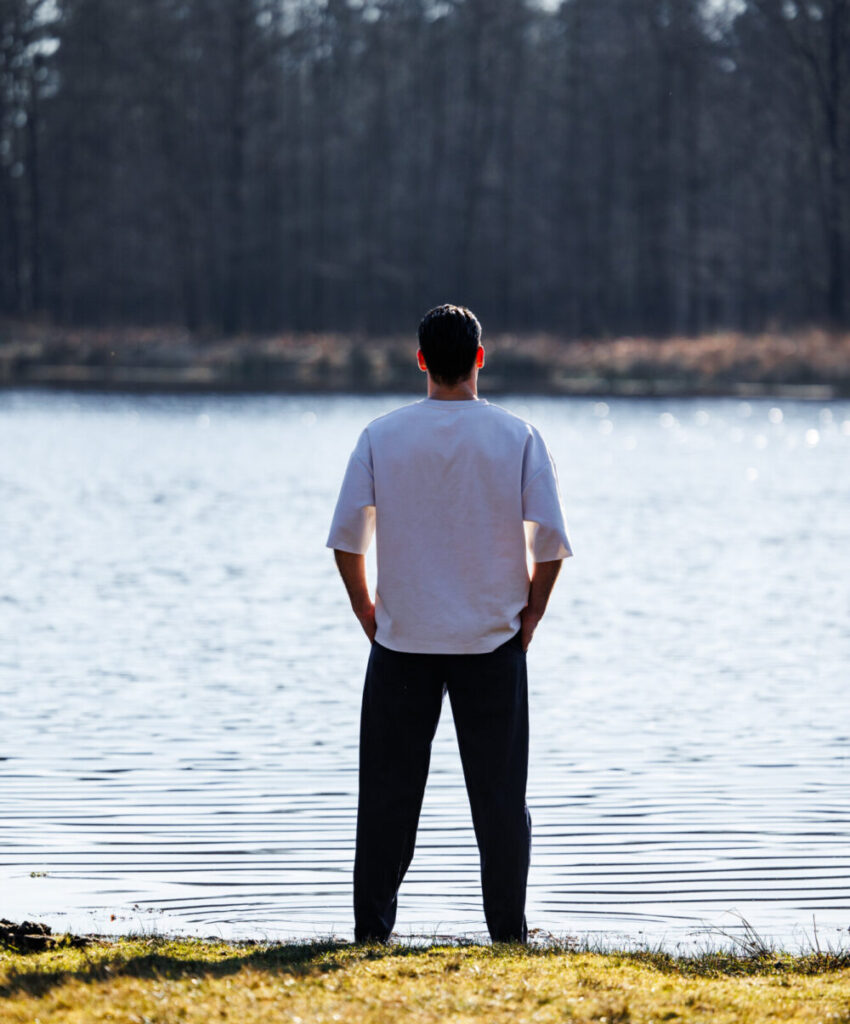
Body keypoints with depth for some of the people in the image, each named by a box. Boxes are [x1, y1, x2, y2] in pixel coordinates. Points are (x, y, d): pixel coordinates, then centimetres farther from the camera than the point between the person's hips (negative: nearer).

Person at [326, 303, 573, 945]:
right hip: (493, 640, 0)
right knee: (499, 790, 6)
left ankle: (372, 927, 8)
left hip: (402, 640, 0)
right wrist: (532, 609, 7)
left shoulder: (382, 436, -2)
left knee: (388, 792, 7)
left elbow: (347, 536, -4)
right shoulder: (518, 437, -3)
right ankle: (508, 930, 6)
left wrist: (366, 608, 9)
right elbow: (551, 540, -7)